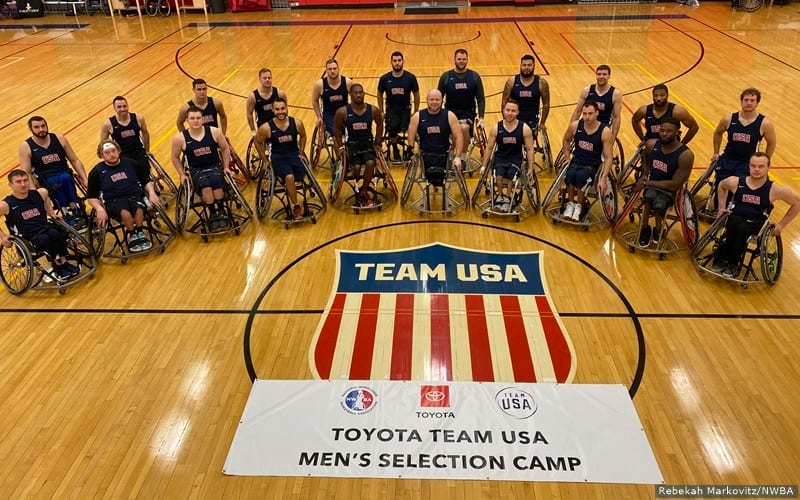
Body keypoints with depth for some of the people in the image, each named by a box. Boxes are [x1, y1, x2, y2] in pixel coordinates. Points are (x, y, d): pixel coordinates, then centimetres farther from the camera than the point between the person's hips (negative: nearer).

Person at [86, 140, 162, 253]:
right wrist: (99, 209, -11)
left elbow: (146, 181, 19)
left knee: (138, 209, -36)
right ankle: (132, 234, -11)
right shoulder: (97, 172, 7)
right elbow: (91, 197, 9)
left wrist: (152, 193, -1)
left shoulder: (130, 164, 12)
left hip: (135, 197, 1)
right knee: (125, 212, -38)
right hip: (113, 202, -1)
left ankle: (139, 234, -11)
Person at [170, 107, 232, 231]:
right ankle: (212, 214, -6)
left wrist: (226, 167, 7)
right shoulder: (180, 138, -5)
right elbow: (175, 157, 11)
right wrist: (182, 174, 5)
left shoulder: (214, 132, -3)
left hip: (215, 167, 1)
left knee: (217, 183, -34)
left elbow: (225, 149, 11)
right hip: (196, 170, -1)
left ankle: (221, 211, -8)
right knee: (206, 188, -33)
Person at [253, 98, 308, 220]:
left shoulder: (297, 123, -6)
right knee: (289, 177, -29)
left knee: (301, 174, -27)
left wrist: (301, 154, 10)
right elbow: (257, 142, 5)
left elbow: (302, 136, 15)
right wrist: (265, 160, 5)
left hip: (294, 154, 3)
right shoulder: (266, 128, -12)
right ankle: (295, 207, -13)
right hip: (278, 157, -3)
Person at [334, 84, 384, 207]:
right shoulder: (343, 112, -10)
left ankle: (363, 192, -8)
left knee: (370, 163, -27)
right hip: (352, 144, -1)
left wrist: (377, 143, 6)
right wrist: (340, 147, 1)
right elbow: (337, 129, 4)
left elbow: (380, 125, 12)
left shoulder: (373, 110, -5)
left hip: (368, 143, 1)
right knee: (356, 168, -25)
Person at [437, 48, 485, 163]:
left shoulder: (474, 76, 2)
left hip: (468, 112, -1)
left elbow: (481, 99, 5)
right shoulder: (446, 76, 2)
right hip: (451, 112, 2)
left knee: (464, 128, -32)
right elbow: (439, 98, 8)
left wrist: (481, 118, -6)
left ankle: (463, 157, -12)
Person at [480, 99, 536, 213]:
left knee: (511, 174, -29)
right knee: (499, 174, -29)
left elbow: (530, 149, -1)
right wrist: (484, 166, 3)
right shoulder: (496, 128, -5)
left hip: (516, 158, -1)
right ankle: (499, 196, -3)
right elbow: (489, 148, 3)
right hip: (500, 157, 1)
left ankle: (507, 198, -5)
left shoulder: (525, 128, -7)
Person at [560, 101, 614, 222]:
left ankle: (579, 206, -13)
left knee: (580, 176, -36)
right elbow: (566, 140, 18)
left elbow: (608, 157, -11)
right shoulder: (575, 125, -4)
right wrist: (567, 156, 8)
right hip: (576, 161, 2)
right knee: (570, 174, -33)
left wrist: (603, 179, -19)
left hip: (592, 165, -2)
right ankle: (570, 204, -9)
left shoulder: (605, 131, -12)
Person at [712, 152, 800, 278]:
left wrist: (781, 224, 9)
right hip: (736, 218, 1)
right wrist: (722, 207, 17)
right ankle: (721, 260, -22)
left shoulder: (775, 189, -6)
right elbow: (721, 186, 22)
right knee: (734, 222, -36)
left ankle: (733, 264, -19)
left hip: (756, 225, -1)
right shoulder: (735, 182, -2)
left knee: (742, 228, -36)